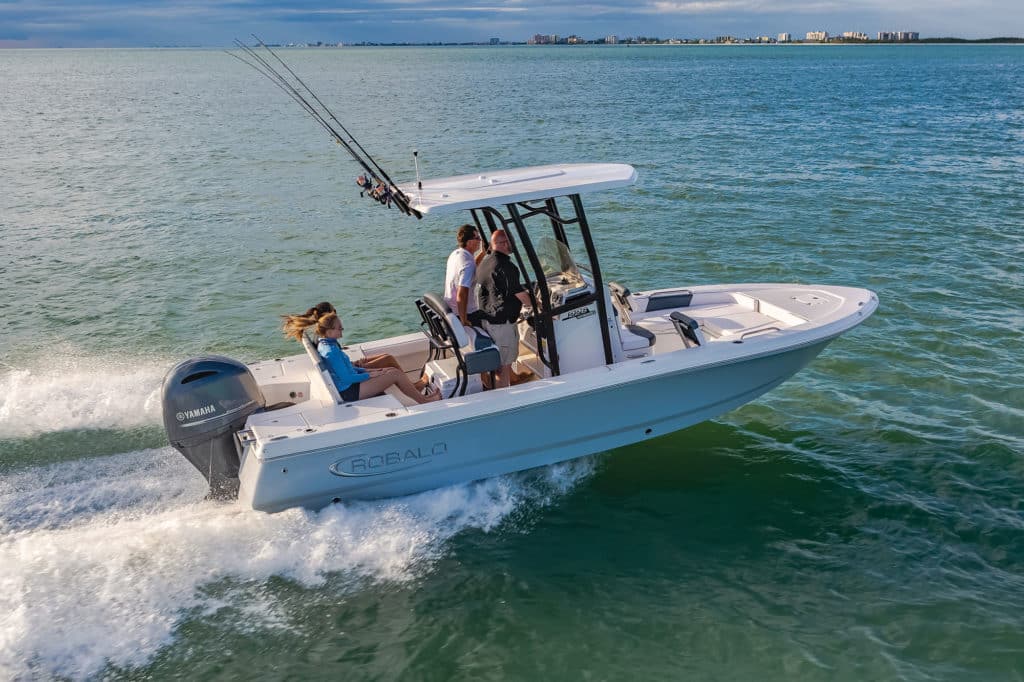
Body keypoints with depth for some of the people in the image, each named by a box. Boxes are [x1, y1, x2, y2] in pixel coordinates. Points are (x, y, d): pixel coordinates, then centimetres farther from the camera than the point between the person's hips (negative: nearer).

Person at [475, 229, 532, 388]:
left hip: (487, 319, 10)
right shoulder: (506, 266, -22)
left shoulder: (485, 261, 9)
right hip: (502, 322, -10)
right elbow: (521, 295, -19)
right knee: (504, 364, 0)